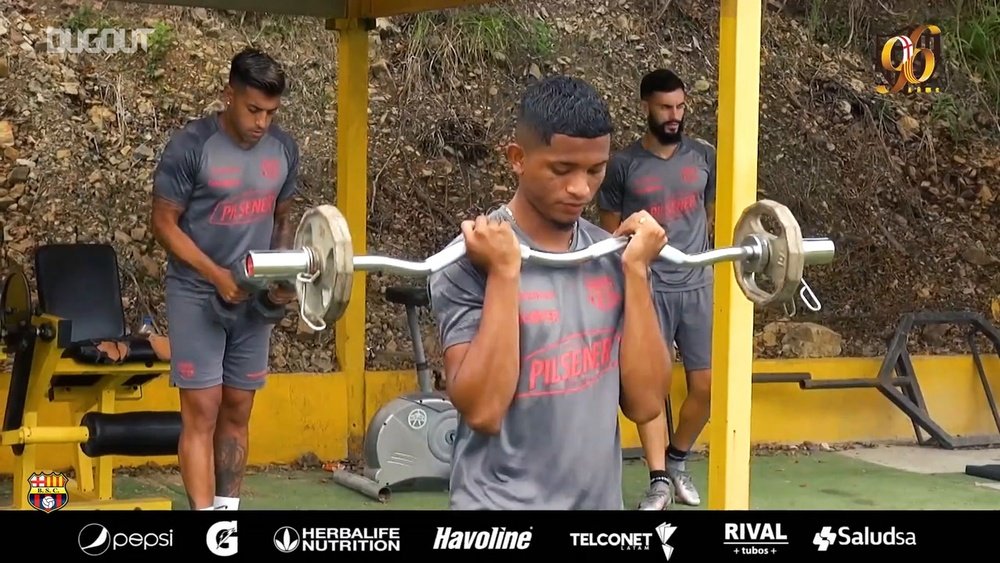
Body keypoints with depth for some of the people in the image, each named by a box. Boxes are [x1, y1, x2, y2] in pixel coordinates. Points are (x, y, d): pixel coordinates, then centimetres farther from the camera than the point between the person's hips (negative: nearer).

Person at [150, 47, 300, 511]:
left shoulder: (283, 149, 2)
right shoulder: (191, 145, -14)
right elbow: (164, 222, -10)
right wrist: (217, 275, -19)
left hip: (254, 297, 5)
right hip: (198, 294, -5)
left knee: (237, 412, 8)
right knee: (202, 411, -8)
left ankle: (229, 507, 15)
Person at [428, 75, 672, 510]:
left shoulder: (612, 257, 3)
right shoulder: (471, 261, -13)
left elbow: (644, 403, -3)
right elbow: (483, 410, -22)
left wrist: (635, 269, -7)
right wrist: (504, 273, -22)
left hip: (599, 500, 5)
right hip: (504, 502, -5)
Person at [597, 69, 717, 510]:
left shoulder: (704, 157, 6)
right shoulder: (623, 165, -1)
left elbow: (715, 216, 15)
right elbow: (609, 236, 3)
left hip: (698, 287, 3)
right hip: (648, 290, -2)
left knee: (707, 384, 2)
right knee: (652, 384, -5)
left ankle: (677, 461, 24)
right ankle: (659, 481, 1)